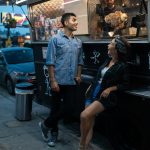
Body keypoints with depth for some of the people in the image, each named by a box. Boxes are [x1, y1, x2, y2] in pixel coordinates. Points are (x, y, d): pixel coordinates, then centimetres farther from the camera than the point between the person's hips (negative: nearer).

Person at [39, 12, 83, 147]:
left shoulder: (78, 42, 10)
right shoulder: (55, 39, -5)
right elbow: (50, 62, -8)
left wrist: (78, 75, 4)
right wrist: (53, 81, -13)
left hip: (72, 82, 5)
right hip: (59, 81, -4)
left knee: (69, 109, 1)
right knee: (56, 108, 6)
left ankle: (46, 125, 22)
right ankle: (54, 132, 27)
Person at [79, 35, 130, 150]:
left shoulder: (122, 66, -8)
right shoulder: (108, 61, 11)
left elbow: (125, 85, -5)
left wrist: (110, 89, -15)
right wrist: (91, 87, 15)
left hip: (105, 97, -6)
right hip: (93, 93, 6)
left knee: (85, 115, -24)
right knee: (89, 124, -3)